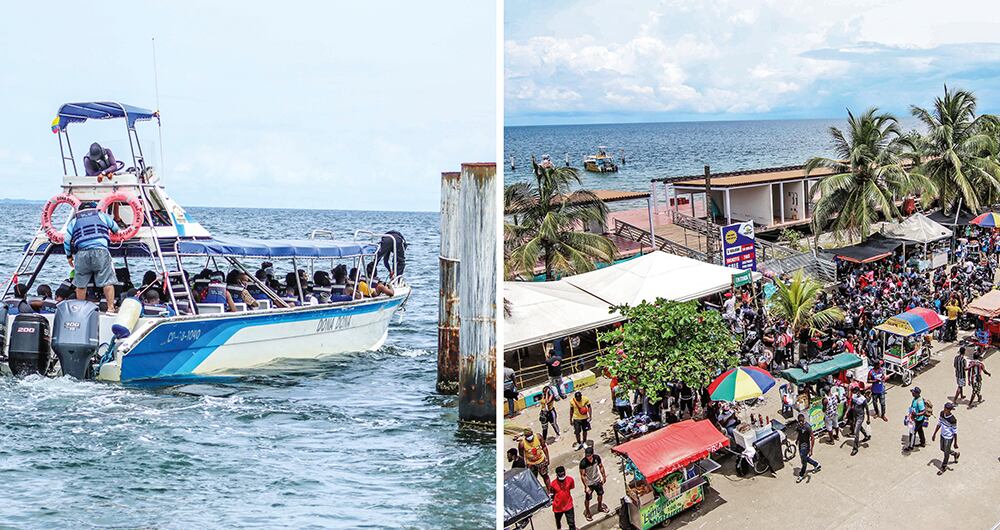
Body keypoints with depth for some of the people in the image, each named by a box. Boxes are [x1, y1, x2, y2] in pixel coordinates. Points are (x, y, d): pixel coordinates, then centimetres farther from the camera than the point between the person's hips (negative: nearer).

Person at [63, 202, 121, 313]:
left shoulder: (74, 220, 22)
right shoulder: (101, 215, 20)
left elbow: (67, 240, 18)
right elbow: (115, 228, 32)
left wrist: (69, 256, 30)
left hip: (81, 253, 2)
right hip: (100, 250, -2)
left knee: (80, 284, 11)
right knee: (107, 281, -1)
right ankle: (110, 308, -8)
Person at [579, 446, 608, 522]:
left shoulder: (597, 458, -20)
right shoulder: (583, 463, -31)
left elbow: (601, 467, 0)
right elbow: (582, 475, -23)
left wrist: (604, 476, 8)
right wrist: (586, 486, -22)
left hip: (598, 480, 5)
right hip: (589, 483, -4)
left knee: (600, 494, 25)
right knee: (587, 499, 10)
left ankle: (600, 507, 52)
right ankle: (587, 512, 36)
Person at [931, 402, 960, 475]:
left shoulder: (953, 420, -31)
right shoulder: (942, 413, -12)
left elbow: (955, 432, -19)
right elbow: (939, 424, 4)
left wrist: (955, 443, -11)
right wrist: (934, 434, 9)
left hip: (949, 438, -7)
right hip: (942, 435, 7)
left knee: (946, 453, 12)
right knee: (942, 449, 27)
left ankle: (944, 467, 33)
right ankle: (955, 454, 54)